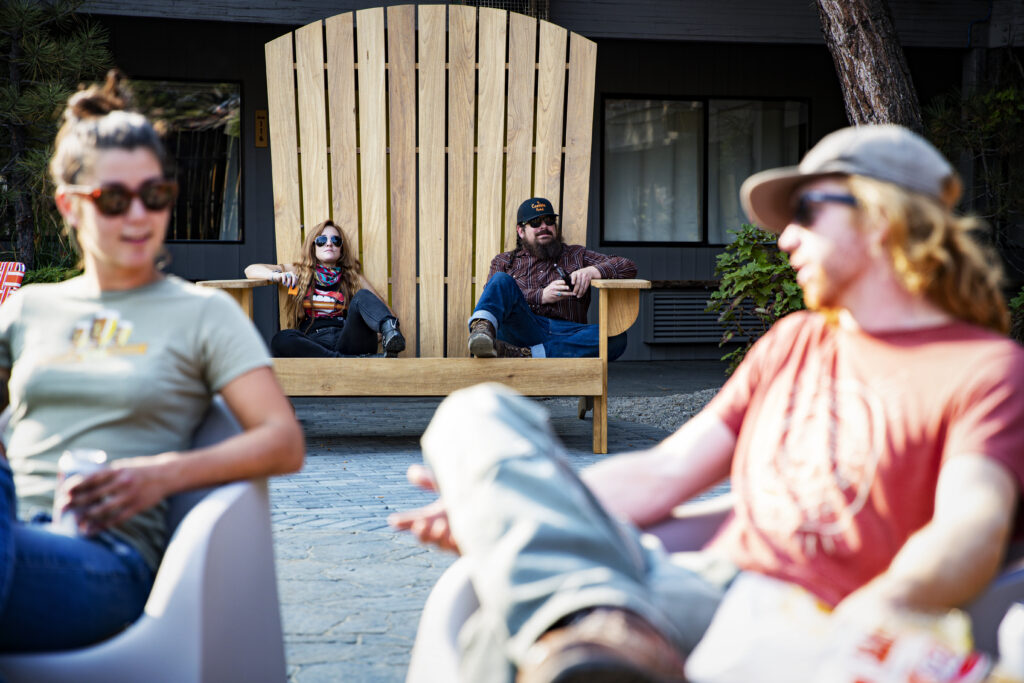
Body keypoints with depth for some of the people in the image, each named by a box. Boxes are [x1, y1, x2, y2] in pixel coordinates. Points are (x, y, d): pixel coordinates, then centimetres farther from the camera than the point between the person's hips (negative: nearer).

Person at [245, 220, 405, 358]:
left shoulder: (352, 277, 20)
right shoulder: (299, 273, 21)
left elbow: (381, 305, 16)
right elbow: (251, 270, 16)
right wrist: (277, 275, -6)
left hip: (346, 340, 0)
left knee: (363, 296, -22)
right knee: (281, 340, -32)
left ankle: (389, 332, -52)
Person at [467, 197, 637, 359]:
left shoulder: (576, 255, 27)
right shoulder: (504, 261, 25)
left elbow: (629, 267, 19)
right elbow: (492, 298, 5)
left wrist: (591, 271, -2)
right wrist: (541, 296, -8)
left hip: (566, 333, 1)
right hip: (522, 328, -1)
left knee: (617, 338, -30)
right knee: (502, 280, -25)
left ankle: (526, 354, -44)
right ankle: (481, 330, -58)